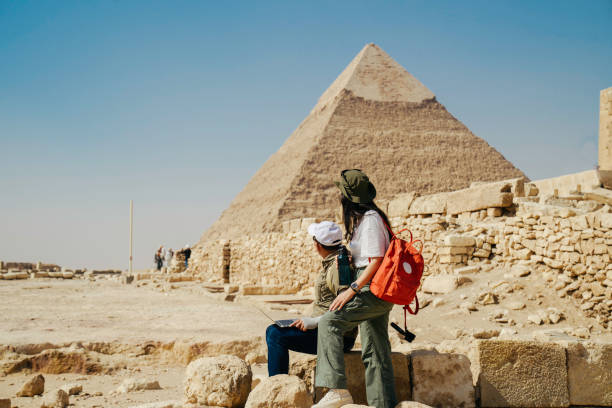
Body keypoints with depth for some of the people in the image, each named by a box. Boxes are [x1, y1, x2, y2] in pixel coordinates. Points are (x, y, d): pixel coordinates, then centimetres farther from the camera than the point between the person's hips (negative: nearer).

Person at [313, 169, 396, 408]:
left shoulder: (369, 219, -12)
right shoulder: (364, 218, 18)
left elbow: (376, 261, -19)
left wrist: (352, 290, -22)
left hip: (373, 290, -11)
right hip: (375, 293, 11)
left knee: (329, 322, -21)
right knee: (375, 354, 11)